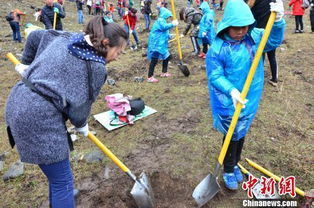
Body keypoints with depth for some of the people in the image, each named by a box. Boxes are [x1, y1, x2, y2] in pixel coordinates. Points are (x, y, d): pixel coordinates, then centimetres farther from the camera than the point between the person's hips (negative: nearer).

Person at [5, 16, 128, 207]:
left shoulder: (65, 37, 10)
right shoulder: (97, 67, -13)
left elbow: (35, 36, 25)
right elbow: (79, 108, -9)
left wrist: (27, 64, 37)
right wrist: (82, 125, 12)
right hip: (40, 117, -10)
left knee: (56, 168, 28)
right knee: (63, 180, 5)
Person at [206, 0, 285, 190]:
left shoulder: (254, 36, -3)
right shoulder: (218, 48, -19)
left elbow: (274, 41, -2)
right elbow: (214, 76, -18)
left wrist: (278, 21, -20)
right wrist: (231, 90, -32)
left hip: (250, 98, 6)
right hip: (228, 102, -5)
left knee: (242, 133, 20)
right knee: (233, 135, 8)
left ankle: (235, 164, 44)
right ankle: (229, 171, 32)